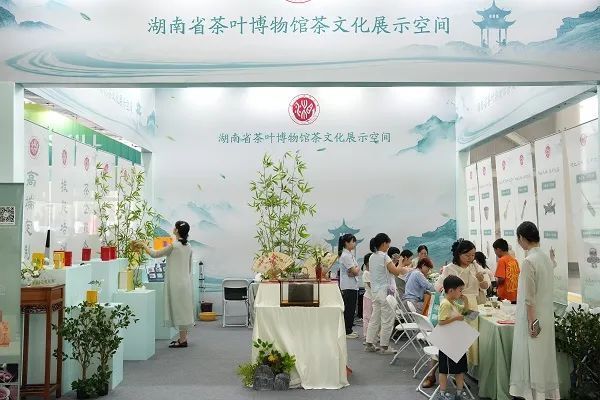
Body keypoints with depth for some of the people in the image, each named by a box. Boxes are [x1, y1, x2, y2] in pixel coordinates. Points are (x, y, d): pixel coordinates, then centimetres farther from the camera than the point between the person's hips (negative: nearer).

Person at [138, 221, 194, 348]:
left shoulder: (174, 246, -16)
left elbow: (155, 254, -7)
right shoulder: (188, 247, 7)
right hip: (185, 281, 8)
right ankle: (183, 338, 19)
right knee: (183, 309, 13)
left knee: (179, 309, -2)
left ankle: (182, 340, 5)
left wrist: (144, 245, 9)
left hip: (176, 282, -8)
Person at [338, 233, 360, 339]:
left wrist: (356, 270, -11)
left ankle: (349, 330, 21)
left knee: (351, 308, 13)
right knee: (349, 309, -3)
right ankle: (347, 331, 4)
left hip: (353, 285, 9)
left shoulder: (350, 254, 15)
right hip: (348, 286, -9)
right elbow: (355, 271, -18)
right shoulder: (345, 255, -16)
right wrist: (357, 269, 2)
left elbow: (357, 271, 10)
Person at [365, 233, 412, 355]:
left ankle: (369, 344, 17)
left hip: (375, 291, 9)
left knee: (375, 318, 14)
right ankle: (384, 346, 5)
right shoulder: (384, 256, -14)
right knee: (387, 319, 0)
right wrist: (403, 269, 7)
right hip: (384, 291, -8)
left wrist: (398, 268, 19)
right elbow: (395, 272, -13)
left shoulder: (372, 257, 12)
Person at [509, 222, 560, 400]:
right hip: (546, 316, 8)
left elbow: (529, 297, -19)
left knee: (532, 358, 3)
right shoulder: (546, 258, 5)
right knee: (544, 356, 16)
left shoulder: (528, 261, -20)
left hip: (533, 318, -8)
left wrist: (531, 323, -15)